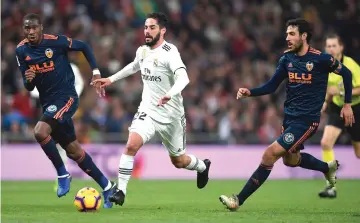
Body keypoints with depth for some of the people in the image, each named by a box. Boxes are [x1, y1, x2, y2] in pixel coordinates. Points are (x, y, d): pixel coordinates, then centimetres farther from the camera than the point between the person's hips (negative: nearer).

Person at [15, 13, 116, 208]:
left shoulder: (56, 42, -14)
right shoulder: (21, 51, 0)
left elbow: (84, 47, 2)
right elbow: (29, 87, 5)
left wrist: (96, 72, -4)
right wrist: (28, 80, -18)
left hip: (66, 97, -6)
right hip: (48, 102, 6)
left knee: (40, 132, -28)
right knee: (73, 150, 10)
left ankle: (62, 174, -9)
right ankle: (107, 186, 24)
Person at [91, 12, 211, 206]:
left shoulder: (169, 53, -20)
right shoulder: (142, 51, 2)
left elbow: (183, 78, -37)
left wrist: (170, 94, -56)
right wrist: (111, 79, 28)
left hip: (170, 115, -4)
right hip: (148, 111, 4)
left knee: (179, 161, 14)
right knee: (131, 145, -24)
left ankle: (202, 166, 48)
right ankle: (120, 191, -18)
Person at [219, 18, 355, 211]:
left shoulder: (320, 59, -14)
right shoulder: (287, 58, 1)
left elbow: (346, 74, 0)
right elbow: (272, 86, 5)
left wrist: (347, 104, 2)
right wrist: (250, 92, -12)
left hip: (306, 120, -7)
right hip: (289, 116, 7)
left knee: (271, 154, -18)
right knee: (290, 159, 23)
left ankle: (239, 200, -14)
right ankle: (328, 168, 50)